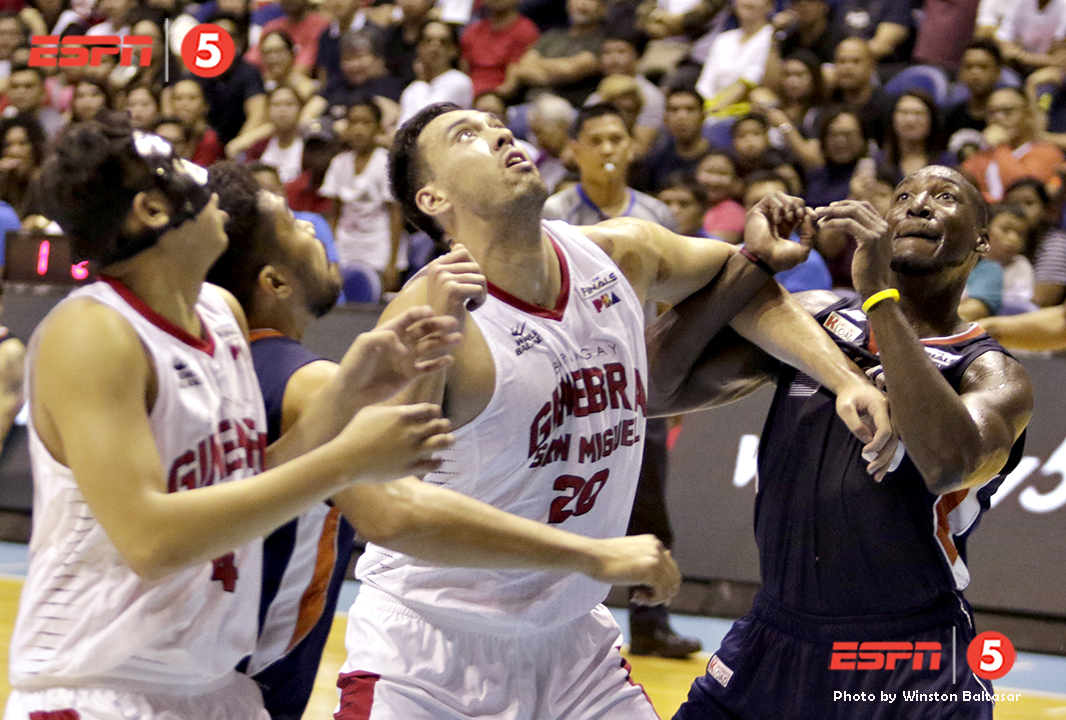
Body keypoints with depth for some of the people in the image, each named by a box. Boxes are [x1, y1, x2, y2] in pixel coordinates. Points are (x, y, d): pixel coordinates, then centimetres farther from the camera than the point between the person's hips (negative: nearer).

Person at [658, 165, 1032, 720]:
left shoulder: (993, 375, -5)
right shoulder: (814, 319, 8)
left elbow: (949, 463, -29)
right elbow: (652, 387, 0)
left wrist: (879, 295, -27)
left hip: (910, 674, -4)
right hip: (771, 646, 4)